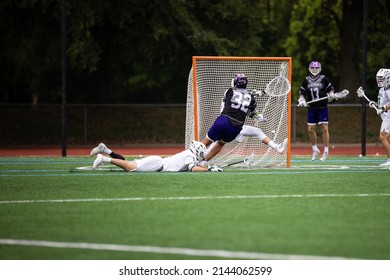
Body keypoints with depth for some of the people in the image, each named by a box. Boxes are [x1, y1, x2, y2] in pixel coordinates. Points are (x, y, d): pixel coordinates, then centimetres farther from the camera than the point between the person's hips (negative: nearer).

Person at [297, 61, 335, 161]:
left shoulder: (323, 79, -1)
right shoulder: (306, 80, 6)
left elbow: (331, 89, 5)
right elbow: (302, 92, 12)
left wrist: (331, 94, -16)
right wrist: (301, 99, -6)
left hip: (322, 108, -3)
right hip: (311, 108, 3)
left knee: (324, 128, -7)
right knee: (310, 129, 2)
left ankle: (326, 152, 0)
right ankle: (315, 150, 20)